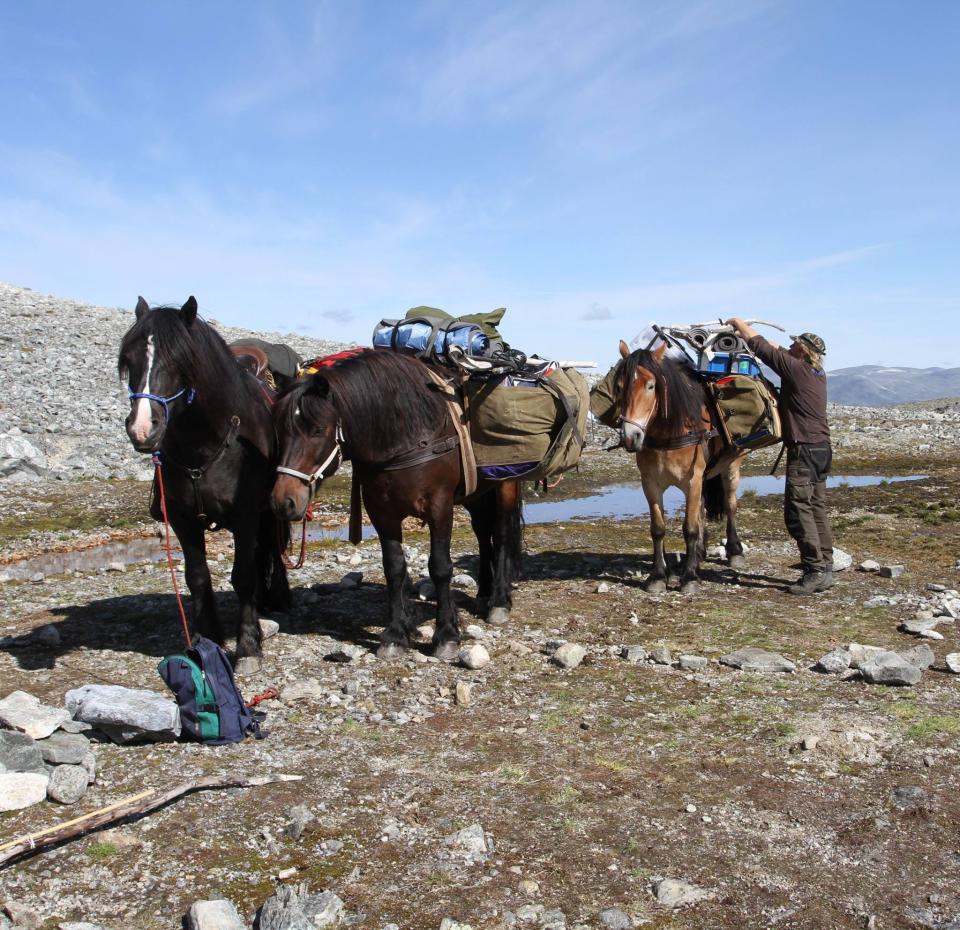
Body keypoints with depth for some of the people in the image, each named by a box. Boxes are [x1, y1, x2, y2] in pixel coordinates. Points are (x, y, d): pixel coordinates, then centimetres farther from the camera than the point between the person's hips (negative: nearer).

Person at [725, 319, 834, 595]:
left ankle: (816, 570, -9)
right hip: (822, 448, 9)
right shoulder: (818, 374, 13)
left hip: (804, 450, -9)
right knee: (817, 509, 12)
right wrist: (748, 334, 29)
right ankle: (825, 567, 15)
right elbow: (779, 351, 26)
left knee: (797, 511, -8)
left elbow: (761, 347, -4)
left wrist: (739, 324, 10)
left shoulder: (795, 369, -11)